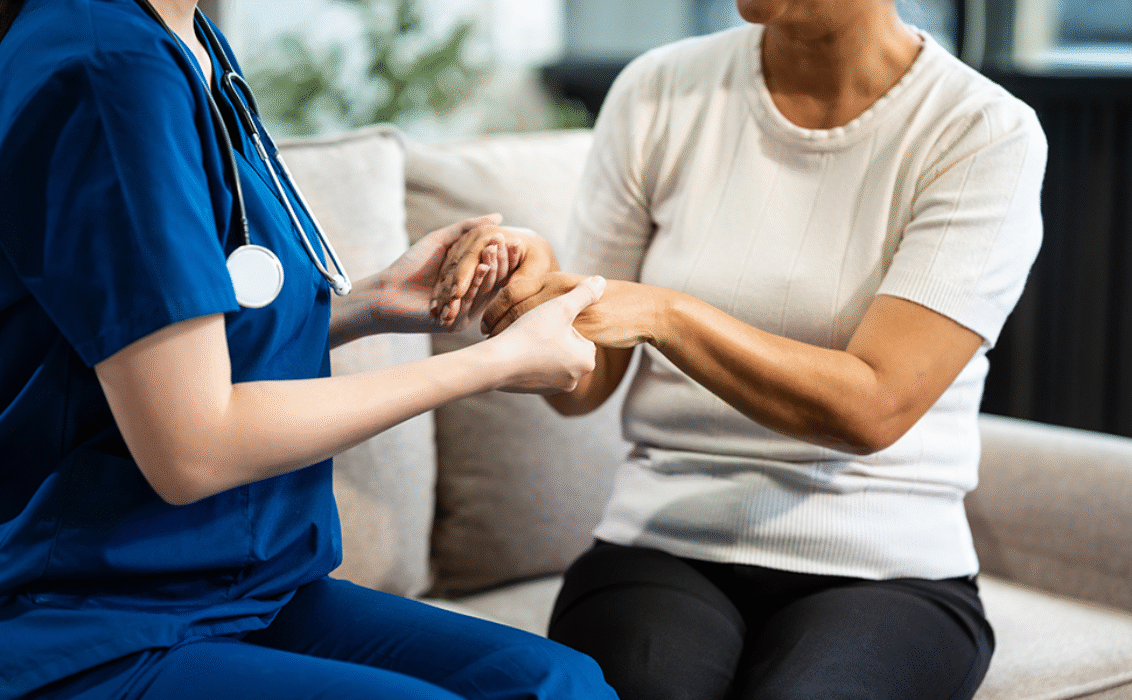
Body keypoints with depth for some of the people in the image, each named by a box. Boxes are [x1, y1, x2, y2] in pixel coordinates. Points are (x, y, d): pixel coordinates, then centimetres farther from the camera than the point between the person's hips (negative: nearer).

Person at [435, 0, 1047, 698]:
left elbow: (870, 410, -17)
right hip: (664, 545, 2)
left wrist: (662, 312, -27)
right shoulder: (660, 92, 4)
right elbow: (586, 386, 6)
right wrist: (535, 285, -16)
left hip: (884, 570, -1)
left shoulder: (986, 136, -6)